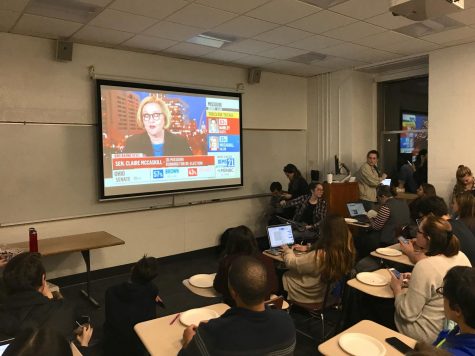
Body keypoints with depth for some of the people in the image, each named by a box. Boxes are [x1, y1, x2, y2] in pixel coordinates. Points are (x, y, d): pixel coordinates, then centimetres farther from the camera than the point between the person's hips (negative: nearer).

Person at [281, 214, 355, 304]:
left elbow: (291, 262, -20)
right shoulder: (348, 251, -17)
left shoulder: (319, 256, -37)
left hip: (314, 296, -6)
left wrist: (287, 249, 0)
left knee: (286, 276, 17)